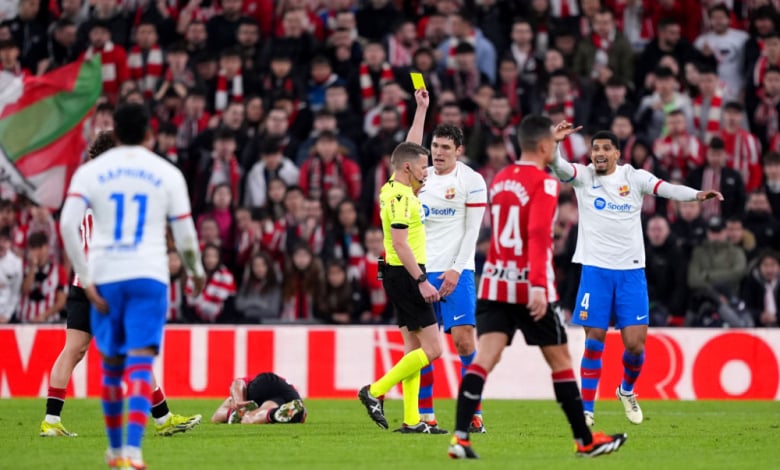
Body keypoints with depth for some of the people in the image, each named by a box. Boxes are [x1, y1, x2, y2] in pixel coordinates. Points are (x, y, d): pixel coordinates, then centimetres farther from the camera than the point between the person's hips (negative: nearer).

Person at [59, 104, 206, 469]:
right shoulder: (168, 174, 5)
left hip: (105, 278, 2)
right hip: (149, 275, -2)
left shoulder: (90, 172, 6)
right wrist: (196, 272, 23)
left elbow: (68, 224, -7)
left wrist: (86, 280, -5)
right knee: (140, 364, -8)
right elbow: (185, 234, 5)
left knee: (111, 363, 18)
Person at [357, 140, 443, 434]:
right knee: (432, 349, -9)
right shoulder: (400, 197, -17)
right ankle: (375, 392, -6)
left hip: (404, 276, 10)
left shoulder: (396, 188, 11)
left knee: (414, 348, 10)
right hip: (406, 276, -10)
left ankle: (411, 420, 8)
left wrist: (419, 117, 29)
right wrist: (422, 281, -25)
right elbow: (400, 243, -23)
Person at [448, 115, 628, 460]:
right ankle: (585, 441, 18)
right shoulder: (543, 183, -10)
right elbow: (538, 236, -22)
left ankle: (460, 437, -21)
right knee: (560, 361, 8)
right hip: (529, 288, -6)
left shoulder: (500, 181, 12)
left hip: (494, 285, 6)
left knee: (484, 358, -5)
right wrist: (539, 286, -30)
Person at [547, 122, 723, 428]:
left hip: (631, 271, 1)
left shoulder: (634, 177, 2)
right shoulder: (583, 177, 2)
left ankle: (627, 391, 27)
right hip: (595, 269, -1)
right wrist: (554, 144, -37)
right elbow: (558, 168, -15)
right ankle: (586, 411, 5)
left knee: (635, 344, -3)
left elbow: (667, 189, -10)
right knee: (594, 341, -4)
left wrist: (697, 195, -29)